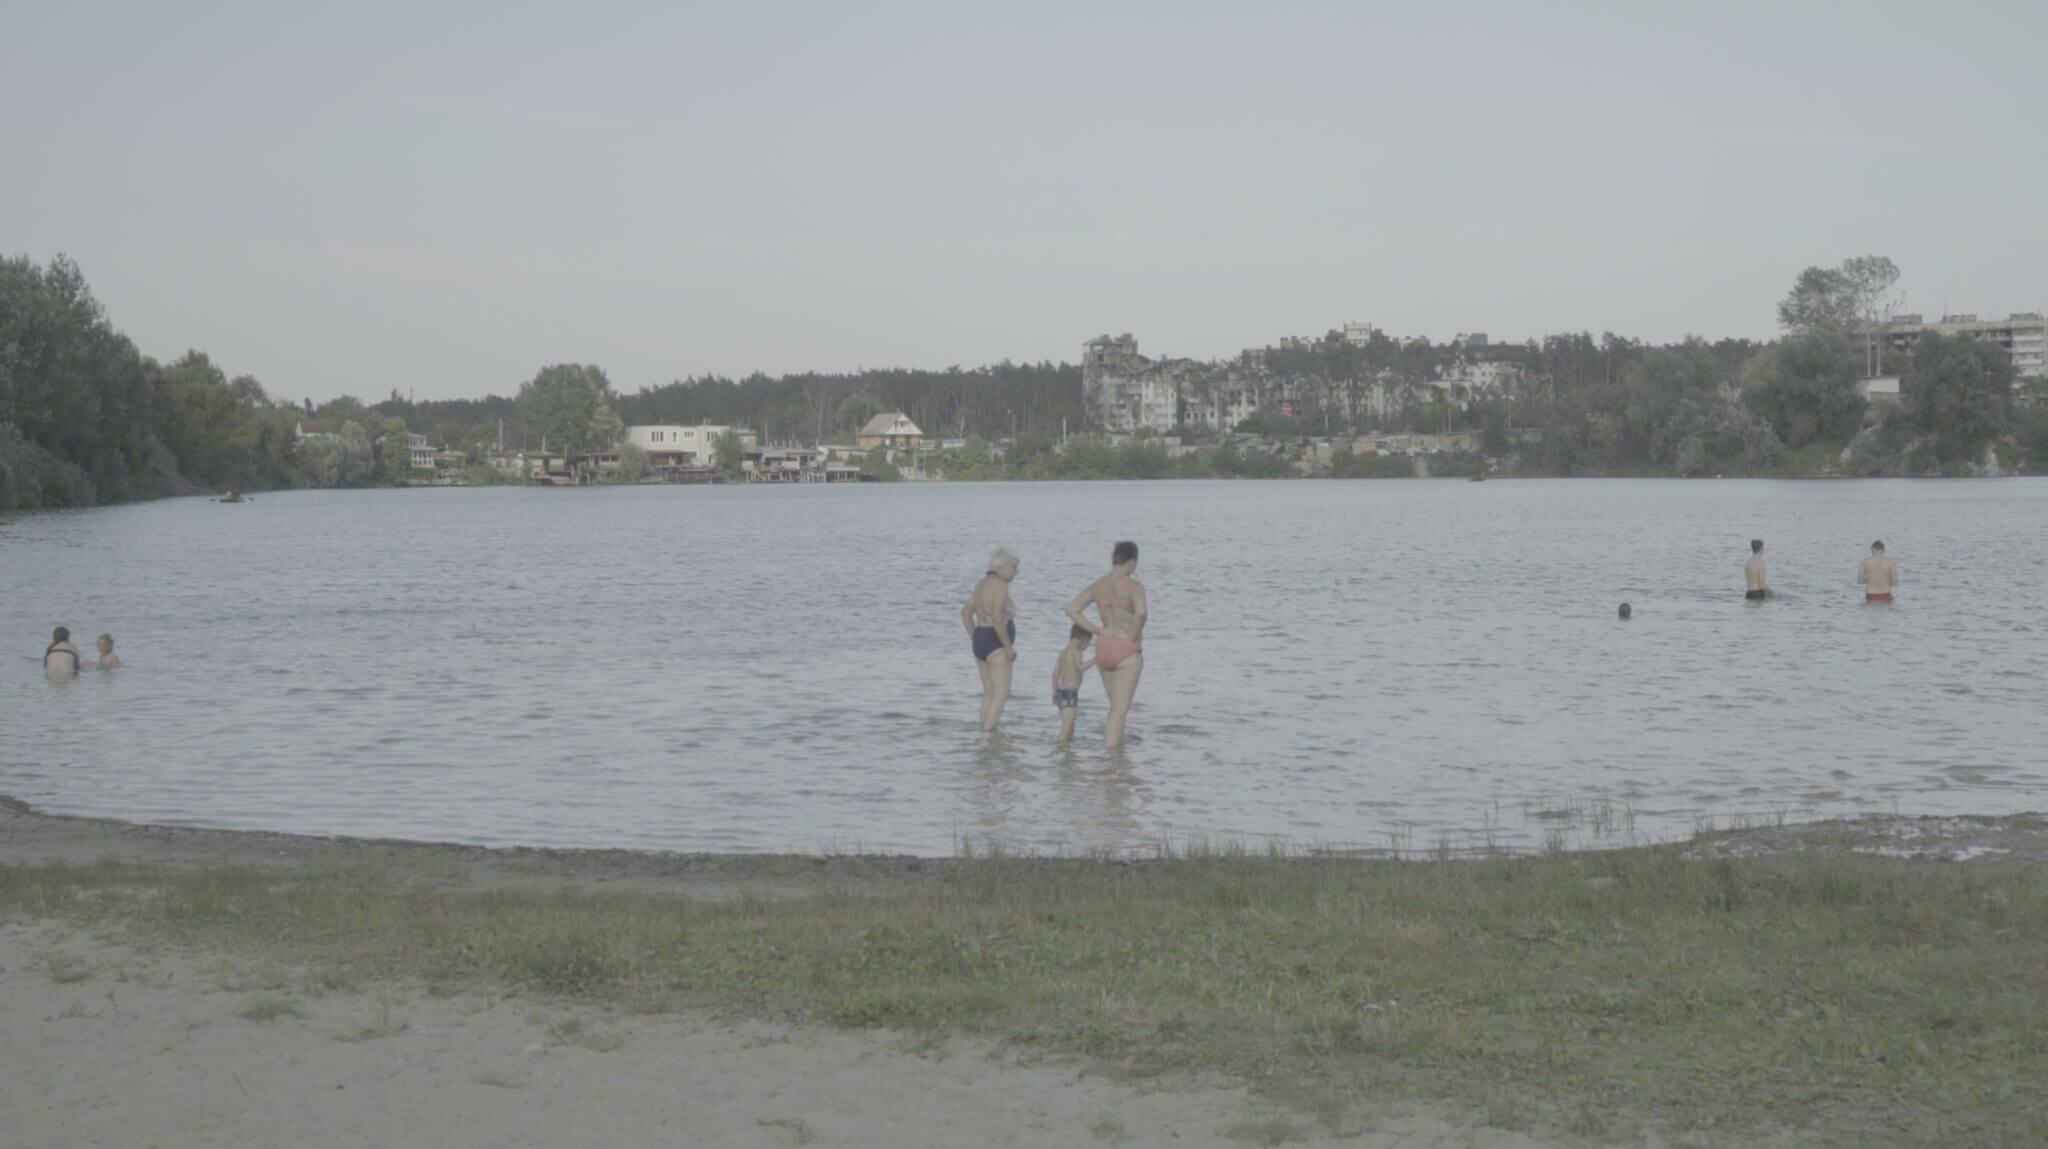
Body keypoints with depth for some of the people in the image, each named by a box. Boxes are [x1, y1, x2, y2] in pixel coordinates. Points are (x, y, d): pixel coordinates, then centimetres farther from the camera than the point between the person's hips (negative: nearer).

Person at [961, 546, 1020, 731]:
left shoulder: (983, 583, 11)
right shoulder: (1000, 585, -16)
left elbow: (965, 613, 17)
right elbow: (997, 617, -27)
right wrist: (1009, 647, -20)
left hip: (980, 644, 9)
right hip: (997, 646, -9)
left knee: (989, 693, 15)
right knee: (1001, 695, -5)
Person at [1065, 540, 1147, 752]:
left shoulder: (1097, 586, 3)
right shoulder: (1133, 586, -15)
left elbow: (1071, 609, 0)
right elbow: (1141, 613, -33)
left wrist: (1098, 631, 3)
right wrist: (1135, 638, -15)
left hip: (1103, 649, 6)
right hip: (1127, 652, -6)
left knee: (1115, 706, 21)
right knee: (1120, 709, -1)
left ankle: (1119, 747, 28)